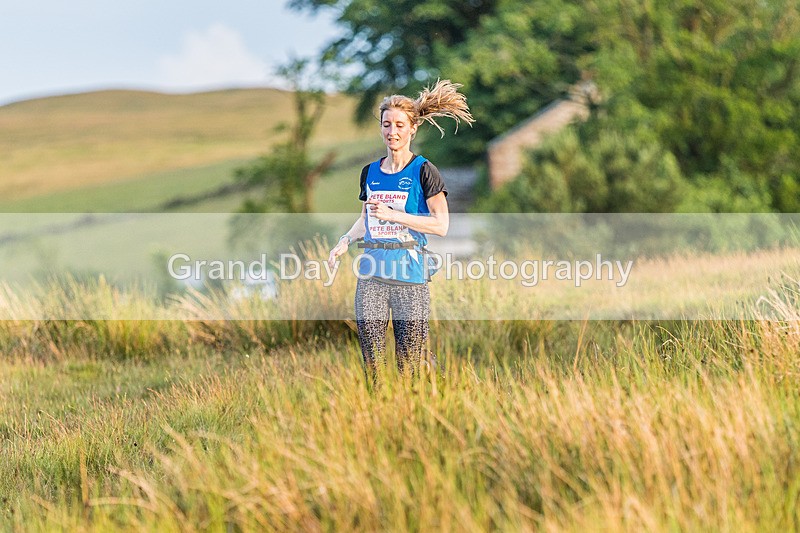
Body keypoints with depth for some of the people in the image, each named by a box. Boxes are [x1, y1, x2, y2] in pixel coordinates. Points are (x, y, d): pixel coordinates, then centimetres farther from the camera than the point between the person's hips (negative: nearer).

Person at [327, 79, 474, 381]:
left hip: (409, 275, -5)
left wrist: (394, 215, -17)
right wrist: (345, 241, 7)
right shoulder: (370, 172, 14)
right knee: (371, 361, 0)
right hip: (371, 275, 5)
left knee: (410, 364, -5)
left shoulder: (423, 171, -3)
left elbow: (441, 225, -10)